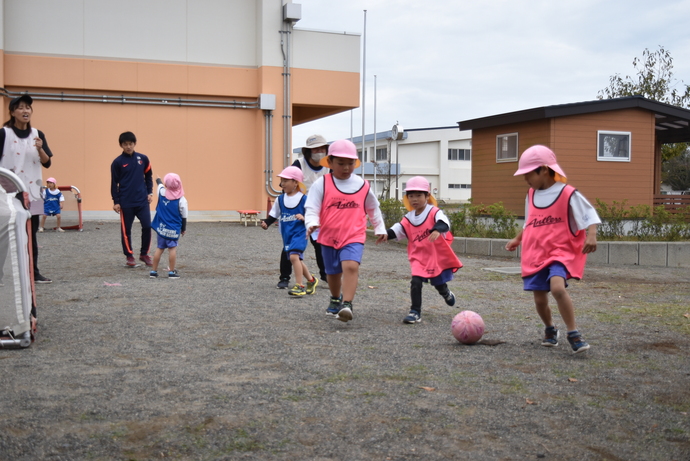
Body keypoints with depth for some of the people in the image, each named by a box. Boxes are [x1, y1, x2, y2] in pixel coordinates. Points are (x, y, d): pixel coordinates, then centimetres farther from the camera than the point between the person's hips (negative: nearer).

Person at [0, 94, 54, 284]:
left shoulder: (37, 134, 8)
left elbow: (47, 163, 5)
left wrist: (40, 149, -13)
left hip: (32, 192, 4)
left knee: (31, 233, 9)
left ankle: (34, 272, 16)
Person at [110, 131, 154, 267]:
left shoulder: (143, 159, 4)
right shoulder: (117, 162, -3)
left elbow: (149, 176, 14)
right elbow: (114, 183, 0)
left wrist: (150, 192, 4)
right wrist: (116, 201, -3)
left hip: (142, 201, 2)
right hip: (125, 203, -2)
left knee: (147, 226, -3)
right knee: (126, 230, 5)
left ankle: (144, 254, 14)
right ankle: (129, 256, 17)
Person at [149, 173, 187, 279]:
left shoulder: (162, 192, -4)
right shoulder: (181, 200, -12)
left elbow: (160, 185, 22)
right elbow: (184, 216, -4)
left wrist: (158, 180, 45)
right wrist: (183, 229, 9)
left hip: (161, 228, 4)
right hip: (174, 230, -4)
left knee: (159, 248, 12)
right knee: (172, 248, 1)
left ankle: (153, 271, 19)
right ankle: (171, 272, 2)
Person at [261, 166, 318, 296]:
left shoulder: (303, 199, -7)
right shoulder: (280, 199, 7)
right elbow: (273, 216, 11)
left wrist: (304, 218, -23)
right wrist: (266, 223, -6)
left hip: (299, 232, -6)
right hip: (286, 234, 6)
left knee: (294, 256, -23)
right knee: (297, 260, 14)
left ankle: (299, 286, -16)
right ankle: (311, 280, 35)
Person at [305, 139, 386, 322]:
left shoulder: (363, 186, 3)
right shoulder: (321, 184, -5)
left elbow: (373, 209, 18)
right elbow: (312, 208, -10)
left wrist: (380, 228, 23)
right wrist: (312, 223, -29)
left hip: (354, 237, -1)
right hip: (329, 237, 1)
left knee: (351, 266, -26)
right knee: (333, 272, 17)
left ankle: (347, 304, -28)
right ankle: (335, 300, 44)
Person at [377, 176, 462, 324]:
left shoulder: (434, 212, -12)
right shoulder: (408, 219, 3)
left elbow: (444, 222, -30)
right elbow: (398, 229, 1)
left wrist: (437, 229, -51)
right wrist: (387, 234, -19)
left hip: (437, 255, -2)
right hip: (418, 257, 2)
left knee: (439, 284, 15)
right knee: (415, 282, -16)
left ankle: (447, 294, 53)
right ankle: (415, 312, -7)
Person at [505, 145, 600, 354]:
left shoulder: (568, 194, -9)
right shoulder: (531, 195, 10)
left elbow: (589, 214, -10)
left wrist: (591, 236, -25)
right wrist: (517, 239, 22)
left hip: (560, 253, -6)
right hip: (535, 254, 6)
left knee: (557, 288, -29)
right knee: (539, 299, 4)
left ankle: (574, 334, -17)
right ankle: (550, 329, 34)